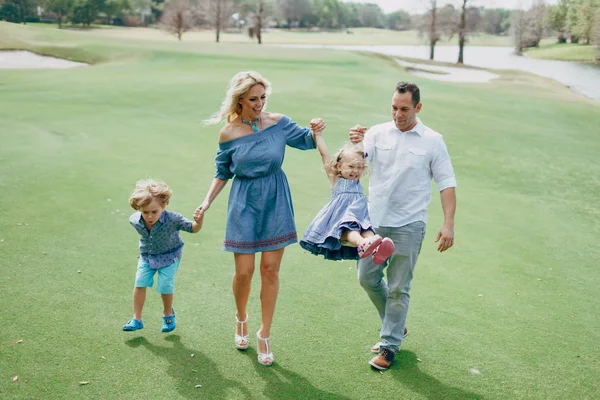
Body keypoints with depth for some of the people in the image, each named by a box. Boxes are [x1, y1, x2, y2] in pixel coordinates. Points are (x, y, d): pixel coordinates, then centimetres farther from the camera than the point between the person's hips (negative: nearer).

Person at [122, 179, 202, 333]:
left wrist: (199, 221, -48)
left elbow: (193, 228, -26)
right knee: (140, 284, 2)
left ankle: (168, 314, 29)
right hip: (147, 256, 3)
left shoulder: (172, 219, -34)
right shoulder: (135, 220, -24)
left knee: (165, 287, -1)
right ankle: (136, 319, 16)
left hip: (169, 257, -3)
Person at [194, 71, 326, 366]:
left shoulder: (278, 123, -5)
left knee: (270, 269, 3)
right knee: (244, 271, 1)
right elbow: (222, 173, 7)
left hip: (275, 203, 1)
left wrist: (316, 131, -13)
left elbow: (305, 141, 10)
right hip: (244, 205, 0)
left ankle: (264, 335, 19)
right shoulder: (228, 134, -5)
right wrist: (207, 201, -4)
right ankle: (241, 318, 34)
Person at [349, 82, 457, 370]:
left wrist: (448, 224, -11)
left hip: (408, 225, -3)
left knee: (398, 288, 3)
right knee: (367, 277, 12)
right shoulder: (378, 133, 3)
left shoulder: (433, 141, -2)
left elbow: (446, 183, -2)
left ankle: (389, 345, 17)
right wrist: (355, 143, -35)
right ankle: (396, 326, 33)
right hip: (375, 221, 3)